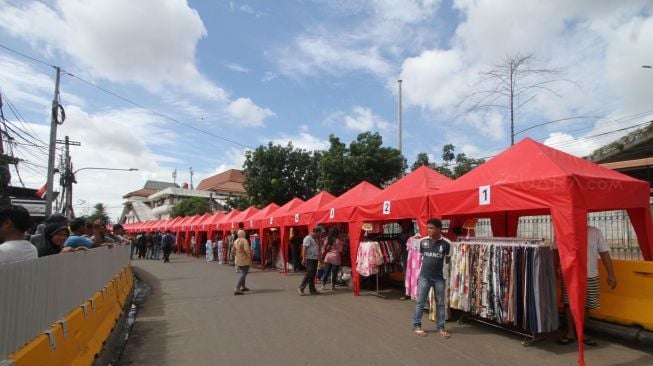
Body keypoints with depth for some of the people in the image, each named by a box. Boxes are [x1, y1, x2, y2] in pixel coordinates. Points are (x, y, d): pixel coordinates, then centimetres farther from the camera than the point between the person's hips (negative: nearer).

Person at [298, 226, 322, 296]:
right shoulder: (308, 238, -10)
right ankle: (301, 288, -4)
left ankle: (312, 290, 15)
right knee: (309, 274, -12)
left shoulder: (315, 239, 18)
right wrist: (304, 258, -23)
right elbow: (304, 248, -16)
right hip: (309, 259, -9)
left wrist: (319, 258, 22)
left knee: (313, 275, 10)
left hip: (315, 259, 9)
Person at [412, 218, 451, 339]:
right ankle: (416, 325, 21)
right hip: (424, 276, 1)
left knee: (440, 303, 11)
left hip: (439, 277, 0)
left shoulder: (446, 243, -7)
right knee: (420, 302, 8)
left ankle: (440, 327, 24)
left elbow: (448, 260, 2)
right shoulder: (423, 241, -2)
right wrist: (418, 273, 8)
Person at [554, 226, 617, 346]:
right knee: (569, 304, 1)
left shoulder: (595, 232, -1)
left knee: (585, 305, 11)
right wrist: (556, 267, -11)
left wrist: (611, 274, -1)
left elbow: (604, 253, 1)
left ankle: (580, 332, 27)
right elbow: (556, 250, 1)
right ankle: (570, 333, 15)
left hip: (590, 277, 1)